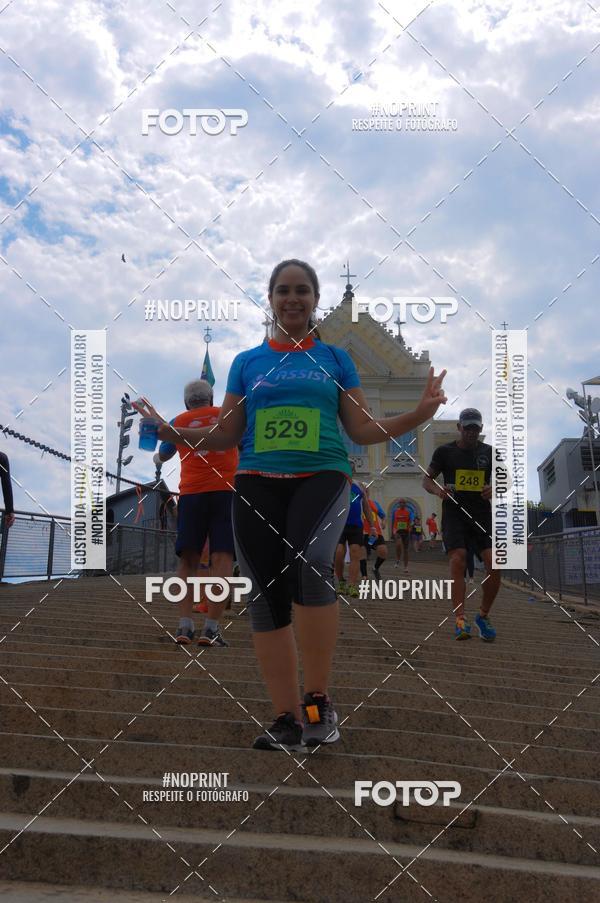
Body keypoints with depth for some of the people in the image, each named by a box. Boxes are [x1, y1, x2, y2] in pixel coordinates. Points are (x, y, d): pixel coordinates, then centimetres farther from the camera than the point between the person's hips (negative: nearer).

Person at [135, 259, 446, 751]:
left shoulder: (335, 358, 12)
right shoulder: (247, 363, 15)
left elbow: (362, 430, 10)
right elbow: (227, 435, 16)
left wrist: (420, 414, -4)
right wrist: (173, 432, 2)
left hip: (322, 476, -3)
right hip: (257, 484, 3)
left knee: (310, 562, -31)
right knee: (267, 596, 0)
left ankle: (319, 699, -16)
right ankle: (288, 719, 11)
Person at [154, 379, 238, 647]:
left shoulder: (178, 422, 15)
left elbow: (161, 457, 31)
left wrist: (157, 457, 54)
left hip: (191, 494, 1)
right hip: (226, 491, -1)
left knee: (188, 561, 6)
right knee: (222, 559, -6)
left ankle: (184, 625, -7)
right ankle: (211, 629, -15)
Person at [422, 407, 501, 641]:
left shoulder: (489, 452, 11)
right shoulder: (445, 451, 6)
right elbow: (426, 479, 9)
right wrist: (437, 489, -14)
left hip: (482, 515, 2)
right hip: (454, 513, -2)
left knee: (494, 563, -12)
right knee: (458, 559, -20)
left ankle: (483, 616, 7)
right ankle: (460, 620, -20)